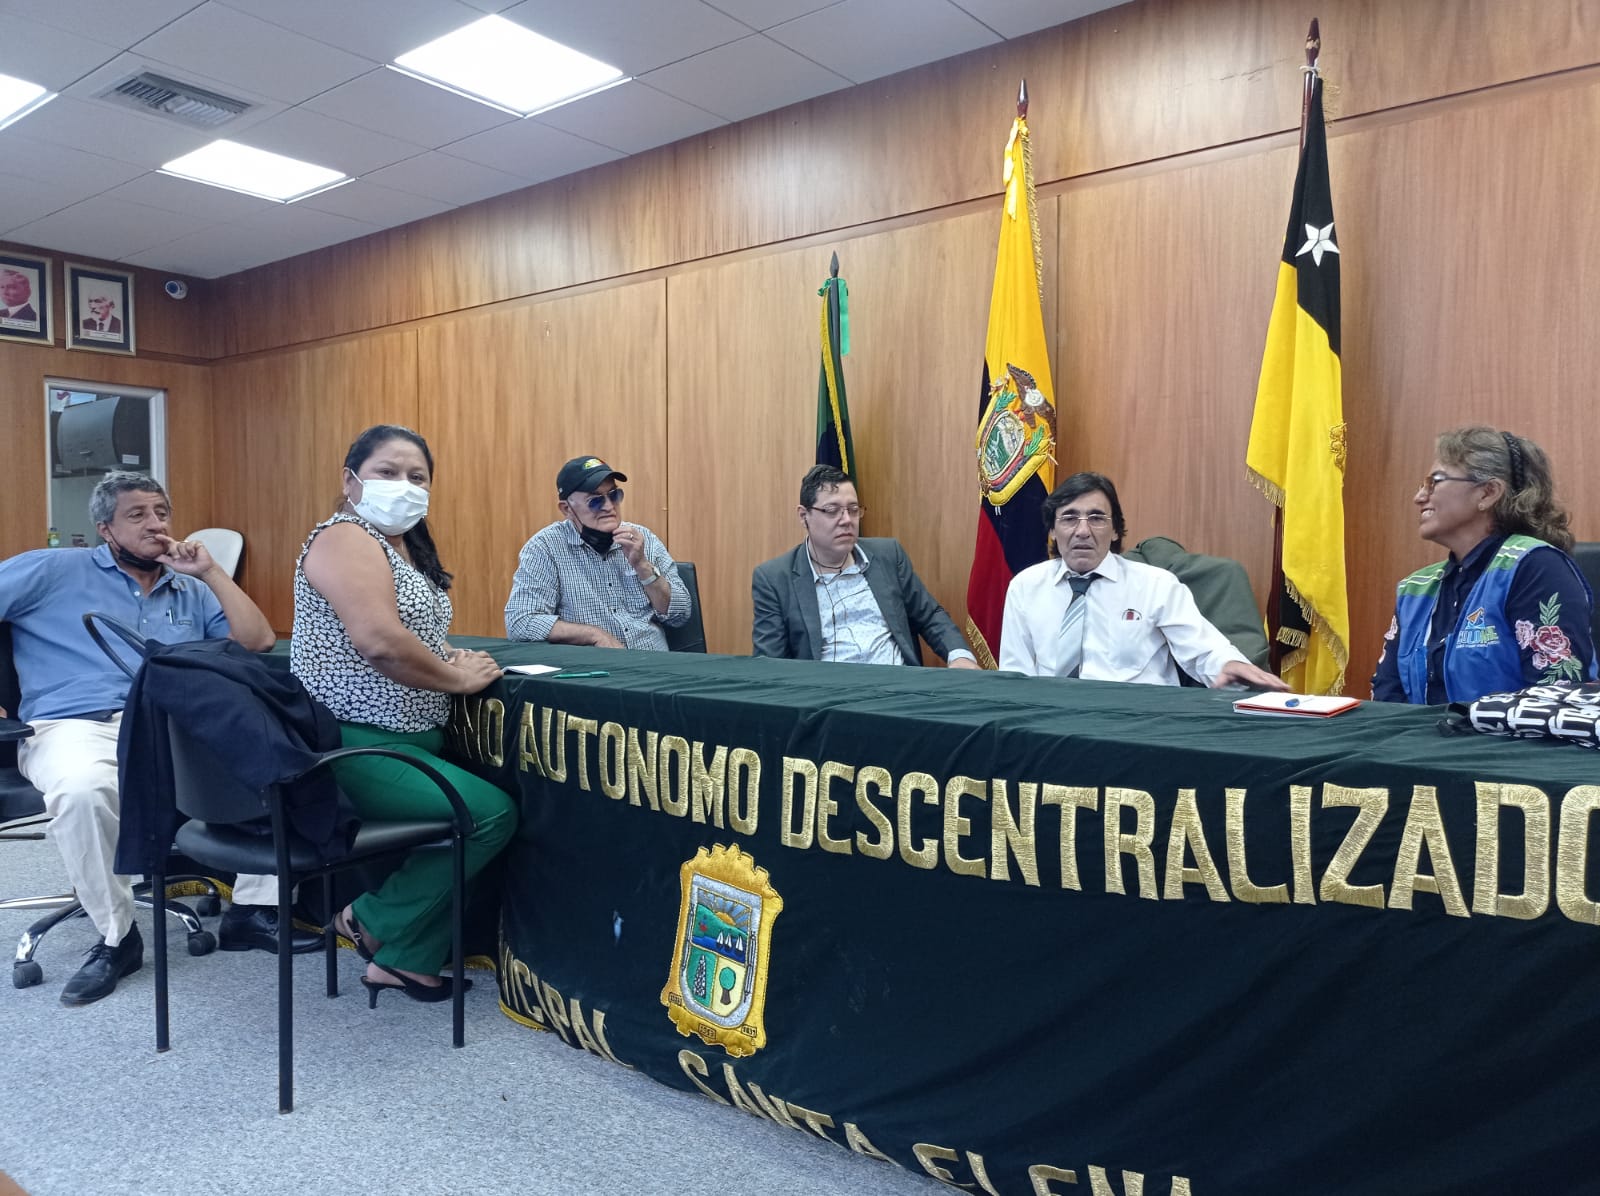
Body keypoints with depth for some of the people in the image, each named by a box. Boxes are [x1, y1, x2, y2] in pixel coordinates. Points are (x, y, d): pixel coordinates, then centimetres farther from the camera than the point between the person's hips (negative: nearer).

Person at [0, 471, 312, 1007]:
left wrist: (210, 572, 8)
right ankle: (116, 937, -17)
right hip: (78, 726, -3)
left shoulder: (189, 591, 21)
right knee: (82, 791, -40)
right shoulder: (55, 571, 11)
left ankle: (252, 909, -10)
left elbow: (258, 642, 10)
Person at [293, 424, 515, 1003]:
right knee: (492, 814, -20)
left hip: (411, 740, 10)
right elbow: (379, 641, -26)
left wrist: (453, 655, 2)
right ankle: (376, 922, 2)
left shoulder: (405, 544, 17)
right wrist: (459, 678, -14)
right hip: (353, 748, -10)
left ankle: (409, 958, 7)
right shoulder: (344, 538, -12)